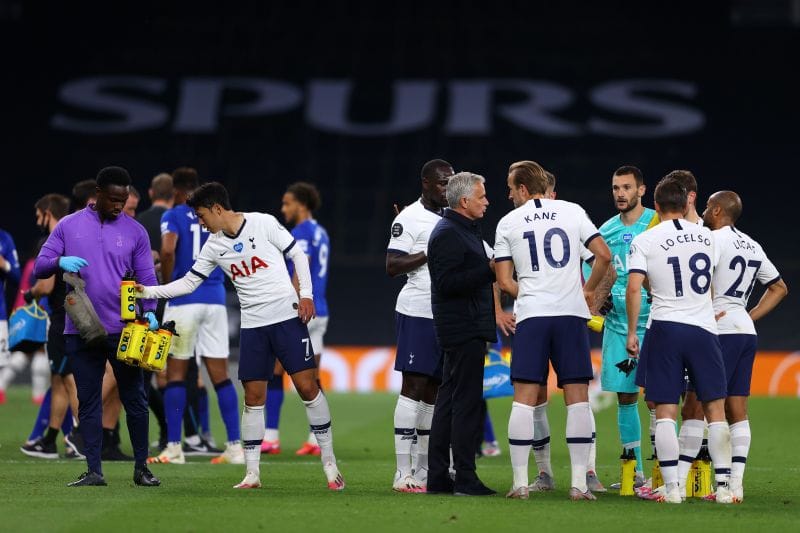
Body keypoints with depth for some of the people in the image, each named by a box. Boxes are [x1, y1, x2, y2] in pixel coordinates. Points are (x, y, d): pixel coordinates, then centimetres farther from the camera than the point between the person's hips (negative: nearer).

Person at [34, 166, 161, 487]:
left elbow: (146, 277, 8)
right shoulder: (69, 226, 7)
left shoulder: (135, 231, 7)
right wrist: (60, 261, -17)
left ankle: (141, 467, 10)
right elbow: (40, 267, 5)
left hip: (123, 330, 0)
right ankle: (94, 471, 7)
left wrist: (149, 311, -10)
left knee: (135, 399, 0)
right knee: (88, 402, 3)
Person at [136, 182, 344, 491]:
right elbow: (189, 282, 11)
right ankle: (252, 473, 5)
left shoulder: (264, 223, -5)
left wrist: (306, 294, -8)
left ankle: (329, 463, 1)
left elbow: (297, 255, 0)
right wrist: (148, 292, 2)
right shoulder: (214, 246, 7)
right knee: (253, 397, 1)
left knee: (307, 386, -9)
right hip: (252, 325, 4)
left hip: (287, 317, -4)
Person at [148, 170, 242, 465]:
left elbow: (168, 250, -19)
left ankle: (174, 448, 0)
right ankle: (235, 446, 2)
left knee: (176, 373, 2)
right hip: (215, 299, 4)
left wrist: (166, 283, -6)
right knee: (220, 374, 6)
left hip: (184, 300, -4)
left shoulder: (174, 215, -2)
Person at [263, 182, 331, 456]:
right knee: (312, 378, 6)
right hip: (319, 312, 9)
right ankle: (316, 440, 2)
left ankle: (270, 437, -4)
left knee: (274, 372, -2)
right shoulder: (321, 233, 16)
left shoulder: (300, 233, -11)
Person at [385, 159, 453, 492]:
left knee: (433, 390, 8)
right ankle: (403, 473, -9)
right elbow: (392, 266, -14)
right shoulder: (410, 218, -7)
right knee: (413, 387, -9)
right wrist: (432, 253, -19)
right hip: (417, 312, -7)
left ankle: (422, 472, 11)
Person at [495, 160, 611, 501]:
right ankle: (579, 483, -2)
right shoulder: (573, 212, 6)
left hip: (531, 316, -1)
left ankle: (520, 482, -1)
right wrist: (588, 290, 19)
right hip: (571, 313, 1)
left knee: (524, 399, 2)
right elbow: (604, 255, 3)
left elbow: (505, 282, 4)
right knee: (578, 399, 3)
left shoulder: (508, 223, 4)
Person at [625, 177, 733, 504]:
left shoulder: (644, 241, -3)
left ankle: (672, 487, -6)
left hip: (665, 328, -2)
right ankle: (723, 486, 3)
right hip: (703, 329, 2)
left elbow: (634, 288, -11)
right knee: (715, 409, 7)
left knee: (665, 411, 0)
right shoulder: (705, 237, 9)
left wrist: (632, 332, -3)